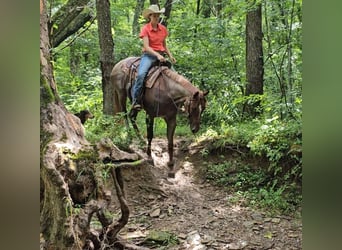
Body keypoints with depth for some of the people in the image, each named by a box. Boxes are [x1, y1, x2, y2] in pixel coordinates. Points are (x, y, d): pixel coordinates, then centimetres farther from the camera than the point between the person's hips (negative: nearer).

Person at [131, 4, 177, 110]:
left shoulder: (163, 29, 10)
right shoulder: (145, 28, -4)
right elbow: (146, 46, -13)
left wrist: (170, 56, 5)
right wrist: (157, 55, -26)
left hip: (161, 55, 5)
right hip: (149, 55, -5)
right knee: (141, 74, -30)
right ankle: (136, 100, -24)